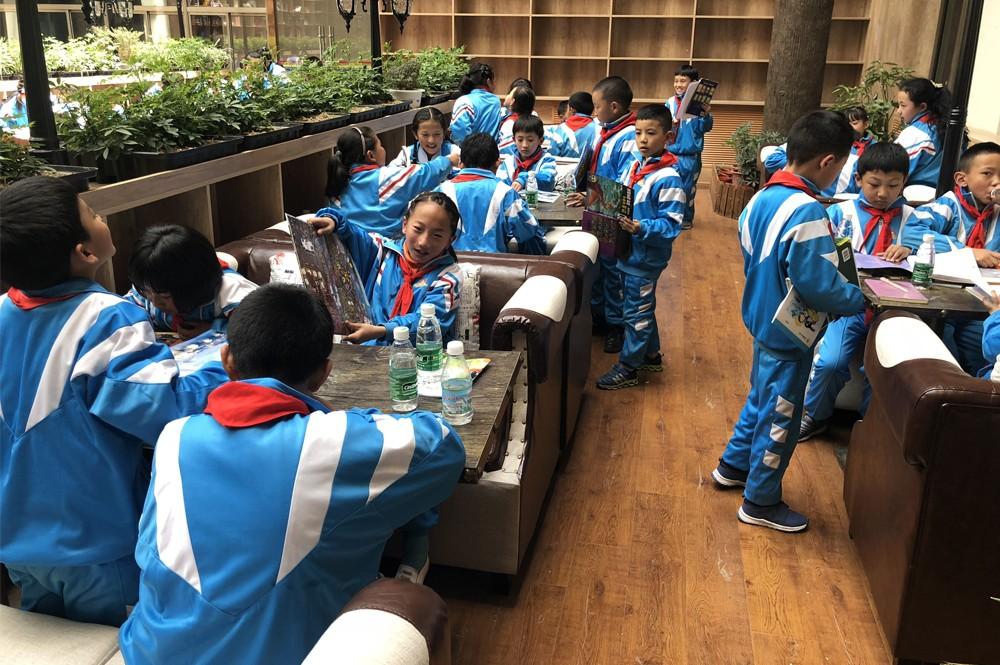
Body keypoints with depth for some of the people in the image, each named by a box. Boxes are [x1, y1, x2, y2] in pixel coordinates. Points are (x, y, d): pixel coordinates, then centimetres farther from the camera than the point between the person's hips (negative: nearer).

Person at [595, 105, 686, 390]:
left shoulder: (669, 178, -19)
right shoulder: (635, 167, 6)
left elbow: (671, 224, -22)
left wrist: (641, 228, -35)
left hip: (646, 258, -9)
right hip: (629, 253, 9)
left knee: (636, 311, 3)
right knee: (642, 307, 22)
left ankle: (628, 367, 17)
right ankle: (651, 355, 38)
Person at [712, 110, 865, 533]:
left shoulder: (761, 198, 1)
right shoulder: (806, 211, -27)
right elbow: (819, 287, -27)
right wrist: (863, 299, -11)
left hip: (763, 321, 9)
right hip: (788, 335, -9)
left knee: (761, 399, 26)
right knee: (780, 417, 7)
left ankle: (734, 465, 44)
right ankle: (760, 502, 21)